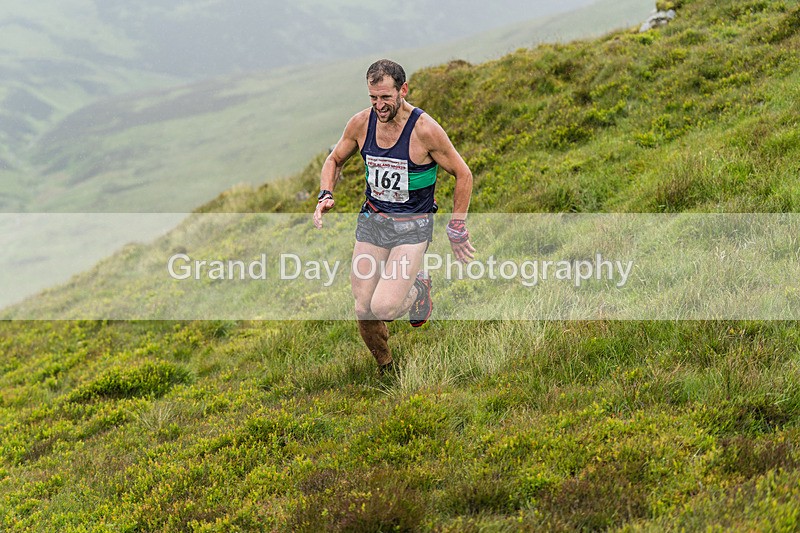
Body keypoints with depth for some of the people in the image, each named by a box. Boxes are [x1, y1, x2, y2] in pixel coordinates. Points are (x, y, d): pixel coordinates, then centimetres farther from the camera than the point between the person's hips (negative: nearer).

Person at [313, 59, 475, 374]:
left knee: (383, 308, -20)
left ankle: (417, 289, 14)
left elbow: (463, 175, -7)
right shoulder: (361, 123, -5)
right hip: (371, 221, 4)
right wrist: (325, 196, -5)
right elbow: (335, 160, 13)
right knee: (363, 310, 0)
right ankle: (386, 371, 27)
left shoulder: (425, 130, -18)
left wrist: (457, 228, -4)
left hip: (412, 226, -4)